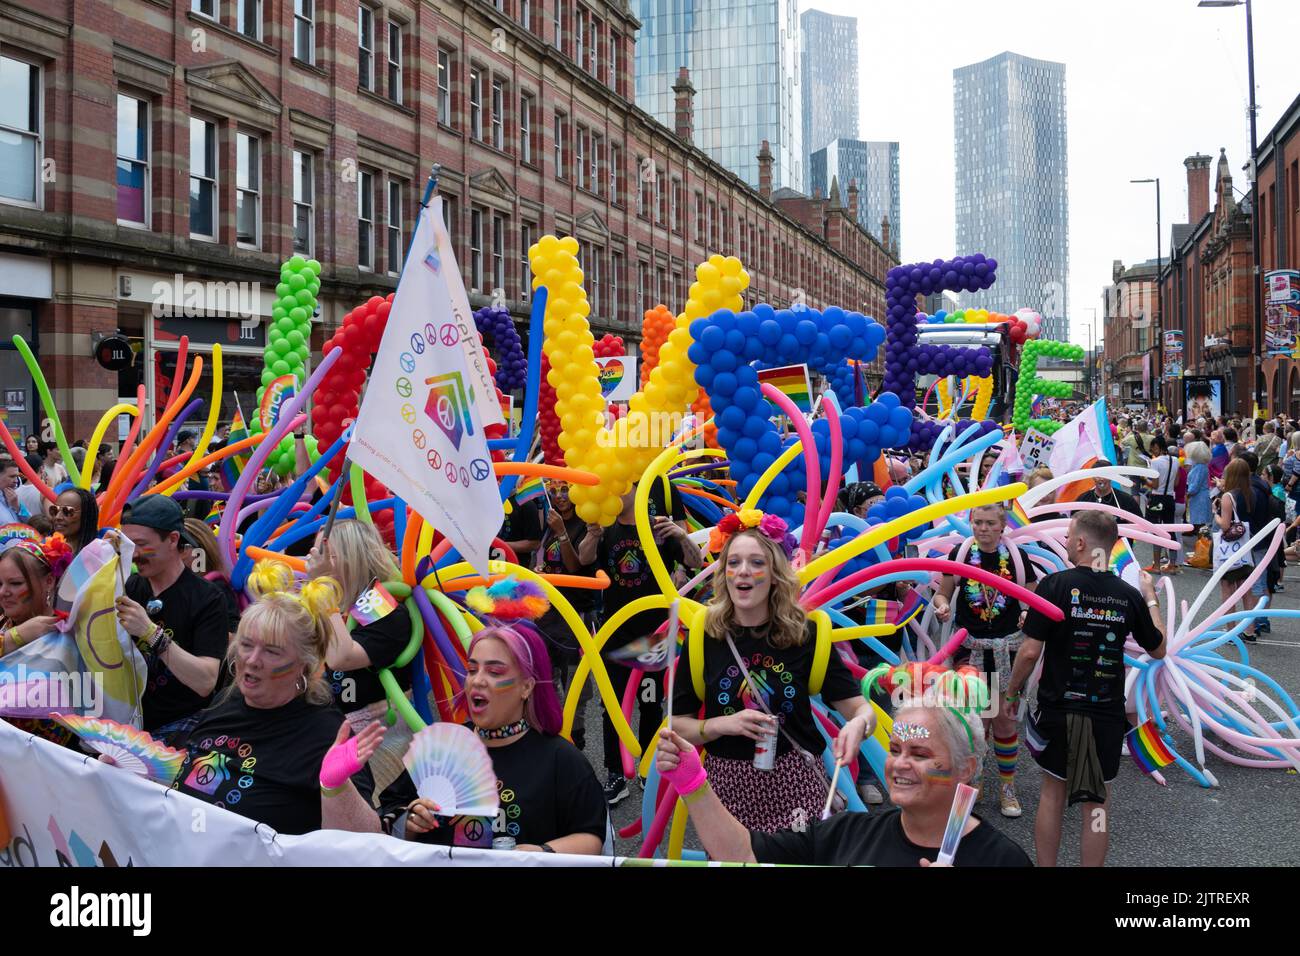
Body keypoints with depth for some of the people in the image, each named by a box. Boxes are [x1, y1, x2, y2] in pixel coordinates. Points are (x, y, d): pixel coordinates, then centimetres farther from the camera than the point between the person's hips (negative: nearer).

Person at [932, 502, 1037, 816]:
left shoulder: (1017, 559, -5)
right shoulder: (960, 554, -5)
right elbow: (942, 593, 4)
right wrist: (942, 606, -18)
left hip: (1007, 647, 0)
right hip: (969, 646, 0)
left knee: (1004, 718, 5)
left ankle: (1007, 786, 20)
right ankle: (974, 776, 31)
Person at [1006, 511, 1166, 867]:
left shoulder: (1055, 585, -13)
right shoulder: (1129, 596, -5)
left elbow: (1030, 652, -16)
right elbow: (1158, 649, 10)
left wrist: (1012, 691, 1)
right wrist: (1151, 599, 23)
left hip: (1057, 708, -1)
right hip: (1107, 715, 1)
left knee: (1053, 791, 16)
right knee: (1097, 802, 12)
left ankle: (1045, 865, 23)